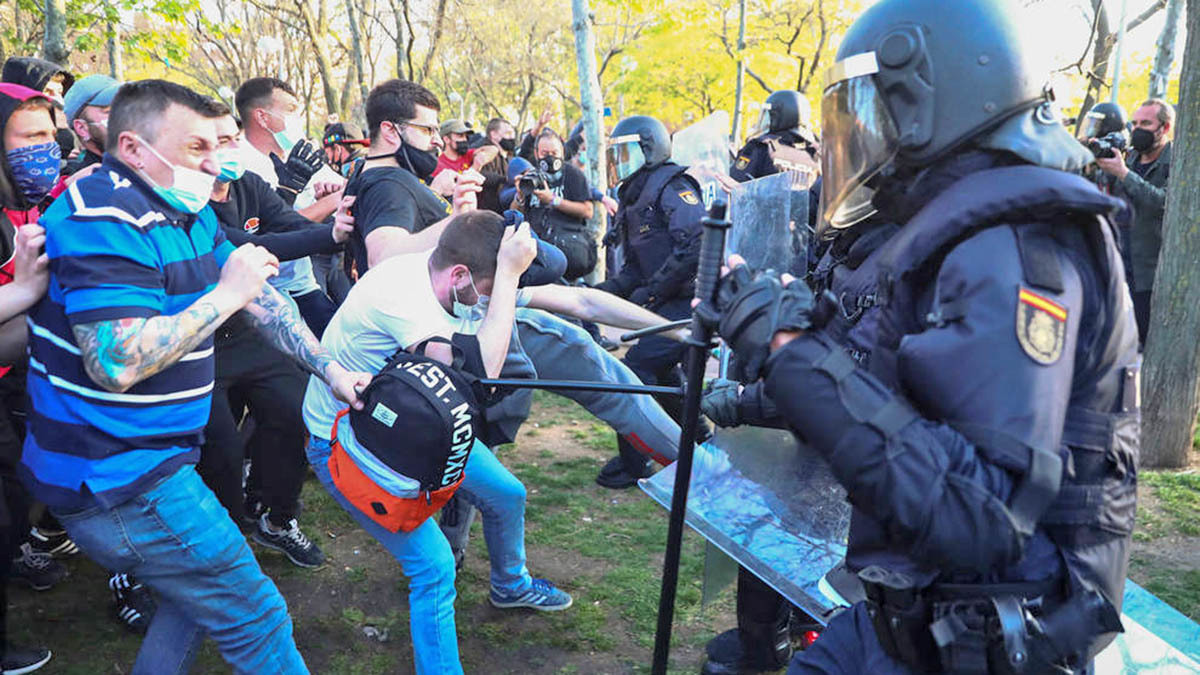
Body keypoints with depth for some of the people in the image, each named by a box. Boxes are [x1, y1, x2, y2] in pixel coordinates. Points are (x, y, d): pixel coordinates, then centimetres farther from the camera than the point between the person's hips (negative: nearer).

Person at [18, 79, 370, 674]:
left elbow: (261, 300, 14)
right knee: (254, 616, -4)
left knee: (200, 595, 24)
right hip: (114, 479, -10)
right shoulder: (104, 218, -22)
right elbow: (118, 363, -31)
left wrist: (331, 370, 12)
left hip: (151, 459, 10)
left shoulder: (189, 212, 8)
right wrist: (227, 294, -23)